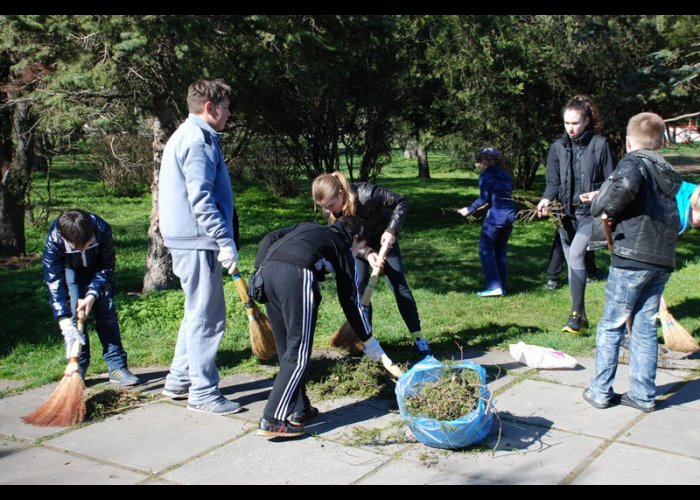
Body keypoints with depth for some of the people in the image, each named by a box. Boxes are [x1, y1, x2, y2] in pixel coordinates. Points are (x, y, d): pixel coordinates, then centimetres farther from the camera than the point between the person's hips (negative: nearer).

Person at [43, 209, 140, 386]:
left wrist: (92, 295, -34)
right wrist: (64, 321, -41)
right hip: (70, 268, 0)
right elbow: (54, 282, -35)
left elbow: (107, 267, -22)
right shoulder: (53, 240, -37)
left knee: (106, 310, -6)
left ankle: (117, 366, -2)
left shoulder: (102, 229, -37)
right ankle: (78, 368, -1)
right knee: (73, 313, -12)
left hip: (97, 267, 0)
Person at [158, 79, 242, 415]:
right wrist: (226, 242, -22)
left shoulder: (186, 135, 20)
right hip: (198, 240, -11)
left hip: (188, 239, 11)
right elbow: (201, 200, -22)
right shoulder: (198, 140, -14)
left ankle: (179, 380, 28)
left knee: (198, 312, 19)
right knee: (206, 316, -4)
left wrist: (220, 239, 24)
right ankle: (203, 393, 5)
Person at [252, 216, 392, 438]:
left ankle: (298, 411, 22)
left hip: (267, 271, 6)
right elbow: (350, 302, 23)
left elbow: (270, 238, 21)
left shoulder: (307, 227, 36)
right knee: (298, 355, 0)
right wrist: (370, 344, 30)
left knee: (286, 349, 16)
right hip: (296, 275, -6)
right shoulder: (343, 250, 24)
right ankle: (272, 420, -4)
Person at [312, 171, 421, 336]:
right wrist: (367, 253, -32)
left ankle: (417, 336, 2)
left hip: (383, 237, -3)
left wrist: (391, 230, -34)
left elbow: (401, 201, -27)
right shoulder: (329, 210, -24)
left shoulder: (365, 194, -38)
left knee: (399, 285, -4)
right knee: (358, 287, -3)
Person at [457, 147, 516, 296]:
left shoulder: (486, 175, -4)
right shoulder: (505, 175, 15)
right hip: (510, 214, 7)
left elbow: (483, 198, -10)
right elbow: (506, 196, 14)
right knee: (501, 250, 15)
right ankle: (503, 287, 17)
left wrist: (469, 210, 1)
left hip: (496, 215, -7)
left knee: (486, 250, 2)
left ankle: (494, 287, -4)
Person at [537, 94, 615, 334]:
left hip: (591, 213, -4)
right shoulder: (558, 147, 6)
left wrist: (598, 194, -20)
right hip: (566, 213, 5)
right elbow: (553, 182, 8)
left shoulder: (599, 144, -4)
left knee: (576, 254, -25)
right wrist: (547, 199, -12)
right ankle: (581, 318, 23)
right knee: (572, 265, 10)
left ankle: (576, 313, -16)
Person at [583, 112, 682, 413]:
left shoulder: (634, 162, -6)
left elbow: (625, 185, -30)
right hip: (663, 261, 7)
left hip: (631, 257, -6)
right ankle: (643, 394, 16)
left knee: (611, 326, 4)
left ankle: (600, 391, 11)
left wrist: (605, 208, -13)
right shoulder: (668, 173, 19)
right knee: (645, 326, 13)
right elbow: (676, 218, 20)